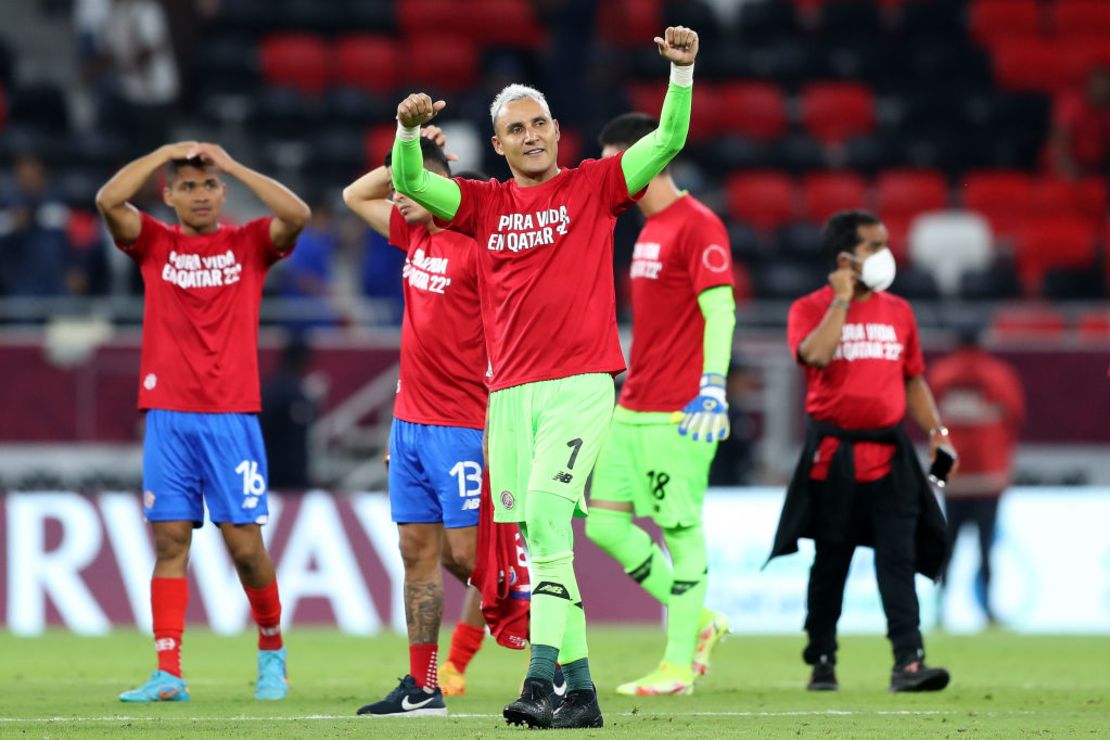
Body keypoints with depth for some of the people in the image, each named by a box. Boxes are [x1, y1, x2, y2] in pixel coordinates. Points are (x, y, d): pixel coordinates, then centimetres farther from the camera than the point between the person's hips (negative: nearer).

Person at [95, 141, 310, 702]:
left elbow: (297, 215, -11)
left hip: (232, 415, -1)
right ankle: (168, 673, -4)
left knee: (244, 544, -3)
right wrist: (165, 153, -3)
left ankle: (271, 651, 19)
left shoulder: (249, 244, 8)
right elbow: (108, 200, -7)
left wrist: (233, 166, -6)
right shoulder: (154, 244, 9)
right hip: (167, 417, 1)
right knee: (170, 540, -3)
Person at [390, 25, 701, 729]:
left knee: (544, 512, -21)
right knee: (540, 539, 4)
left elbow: (668, 142, -1)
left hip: (582, 383, -5)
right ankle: (580, 691, 10)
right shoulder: (484, 203, 13)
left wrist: (682, 72, -16)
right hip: (510, 393, 5)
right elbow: (411, 183, 2)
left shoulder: (593, 187, 5)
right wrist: (409, 131, -18)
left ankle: (541, 679, -25)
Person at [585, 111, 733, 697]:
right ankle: (697, 621, 15)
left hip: (676, 414, -10)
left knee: (681, 531, -4)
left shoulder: (698, 226, -10)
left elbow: (719, 311, -17)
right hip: (632, 407, 10)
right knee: (605, 523, 5)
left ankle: (678, 664, 0)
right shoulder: (650, 228, 18)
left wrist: (712, 387, -25)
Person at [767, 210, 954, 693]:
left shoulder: (898, 312, 13)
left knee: (898, 556, -9)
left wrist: (935, 431, 7)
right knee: (831, 560, 5)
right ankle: (822, 661, 16)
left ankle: (908, 661, -16)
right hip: (832, 454, -2)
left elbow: (914, 379, 19)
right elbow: (815, 354, -20)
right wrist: (842, 300, -13)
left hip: (889, 452, 2)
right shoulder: (810, 309, 1)